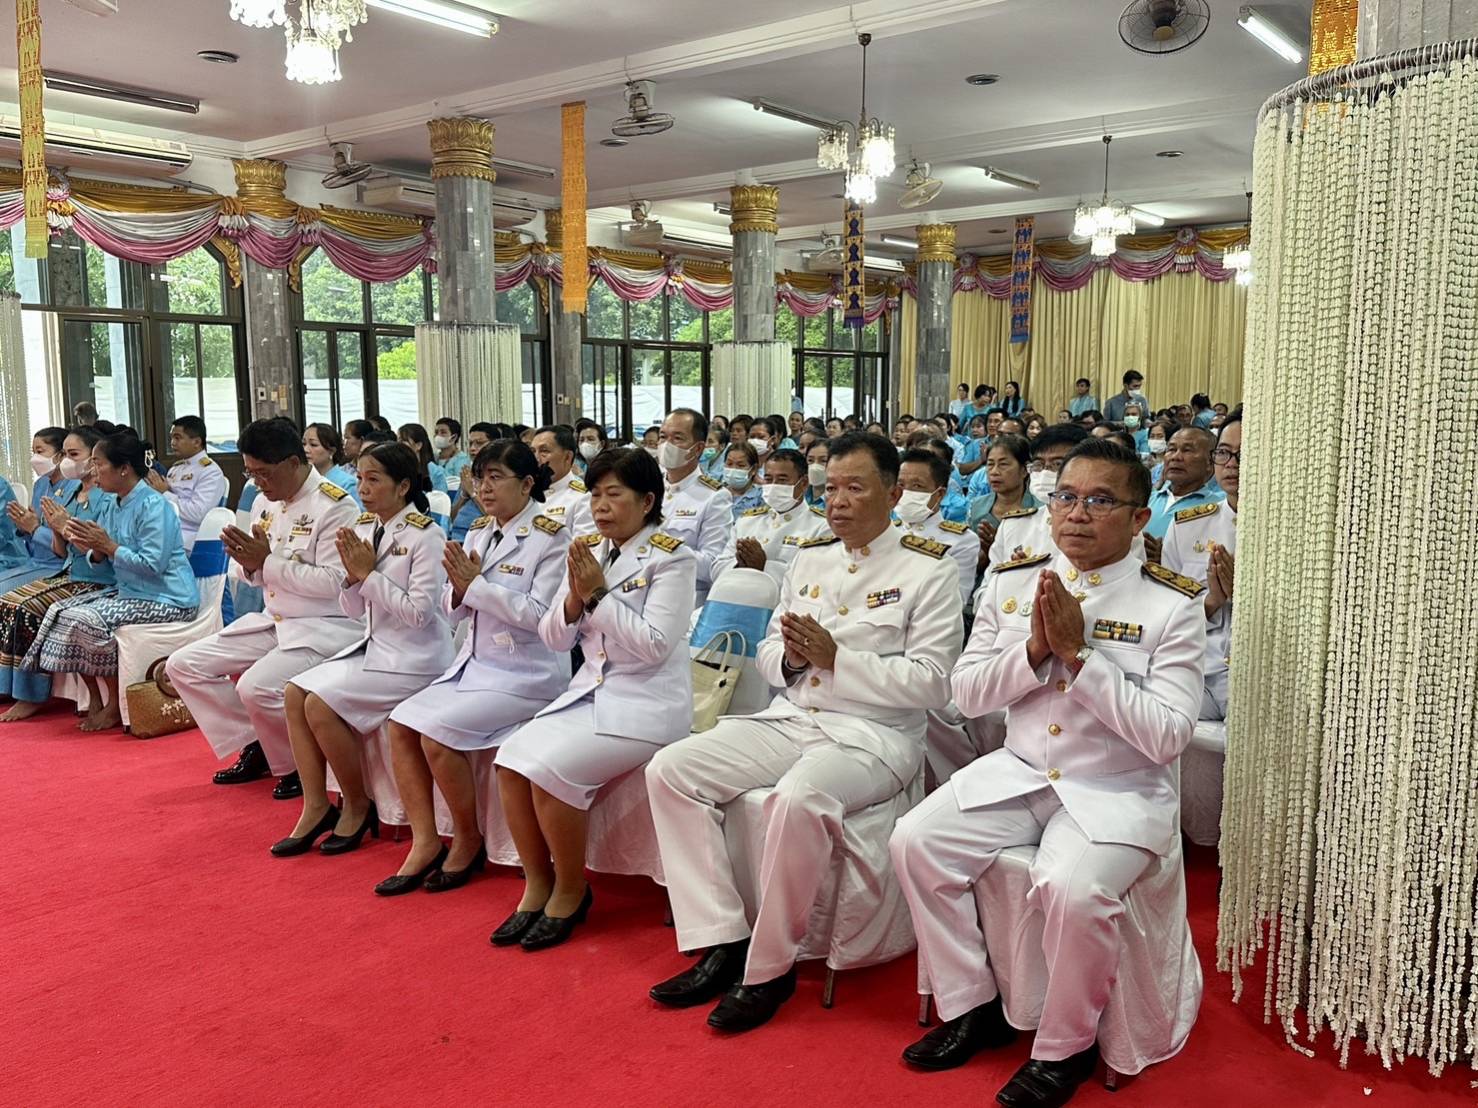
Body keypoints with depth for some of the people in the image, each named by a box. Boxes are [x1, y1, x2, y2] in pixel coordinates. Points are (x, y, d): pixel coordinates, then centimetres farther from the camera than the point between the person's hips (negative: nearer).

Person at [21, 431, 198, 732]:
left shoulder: (153, 505, -17)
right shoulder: (120, 506, 11)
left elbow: (153, 565, -24)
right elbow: (108, 559, 15)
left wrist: (107, 544, -17)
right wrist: (91, 548, -6)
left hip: (166, 600, -10)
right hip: (131, 592, 10)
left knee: (86, 619, -23)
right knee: (60, 611, 3)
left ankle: (116, 706, -6)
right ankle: (96, 699, 8)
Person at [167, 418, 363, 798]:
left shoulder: (335, 506, -16)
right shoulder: (265, 502, 9)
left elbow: (334, 582, -24)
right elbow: (256, 576, 16)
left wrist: (269, 561, -20)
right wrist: (248, 563, -8)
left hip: (324, 627, -9)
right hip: (273, 620, 9)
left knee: (256, 687, -30)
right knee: (183, 665, 2)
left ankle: (294, 767, -2)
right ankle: (253, 748, 10)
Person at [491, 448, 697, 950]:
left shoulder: (672, 558, -9)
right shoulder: (587, 551, 9)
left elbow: (655, 646, -18)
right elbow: (554, 639, 8)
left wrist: (598, 593, -18)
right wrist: (575, 596, -11)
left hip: (647, 702, -6)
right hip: (589, 689, 6)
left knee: (551, 768, -25)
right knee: (512, 758, -16)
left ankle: (570, 892, -2)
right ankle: (537, 883, 3)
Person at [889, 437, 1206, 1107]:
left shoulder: (1172, 606, -9)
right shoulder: (1010, 584, 3)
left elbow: (1167, 735, -17)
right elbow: (966, 693, 2)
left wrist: (1078, 654, -22)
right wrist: (1035, 651, -16)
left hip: (1120, 793, -4)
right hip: (1019, 773, 5)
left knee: (1074, 889, -31)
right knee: (914, 843, -13)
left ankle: (1064, 1049, -1)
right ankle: (972, 1009, 8)